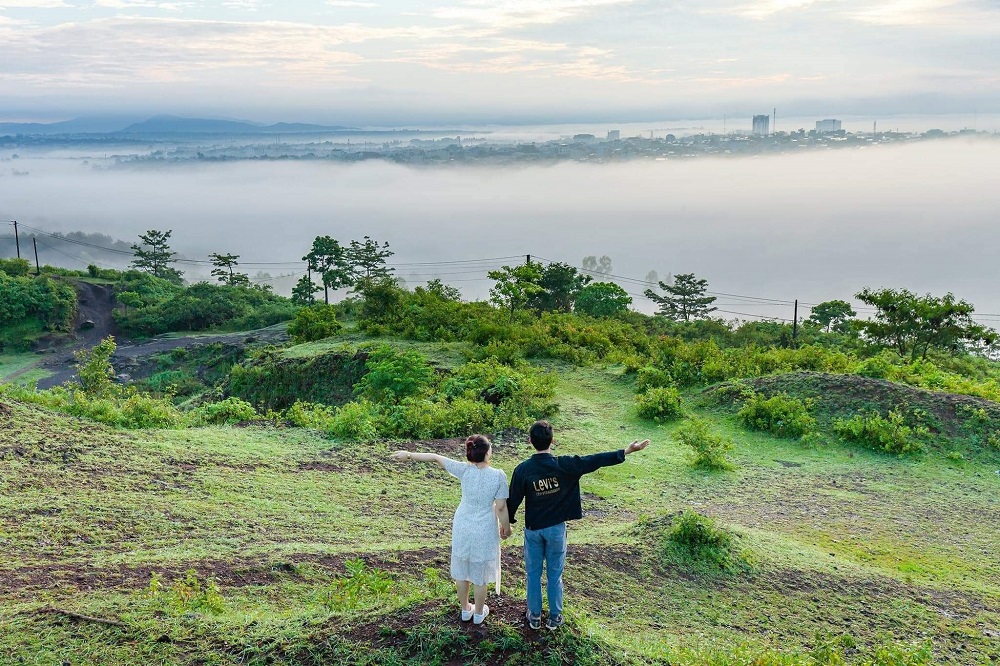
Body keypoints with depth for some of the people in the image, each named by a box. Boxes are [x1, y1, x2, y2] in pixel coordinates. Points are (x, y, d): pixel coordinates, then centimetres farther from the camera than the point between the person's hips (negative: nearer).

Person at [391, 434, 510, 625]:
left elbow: (436, 457, -6)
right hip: (484, 532, -2)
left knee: (462, 572, 20)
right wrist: (506, 528, 4)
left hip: (462, 529, 2)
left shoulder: (465, 470, -14)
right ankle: (479, 613, 32)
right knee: (480, 575, 15)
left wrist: (409, 455, 6)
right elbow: (501, 507, -15)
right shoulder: (498, 475, -20)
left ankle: (465, 610, 37)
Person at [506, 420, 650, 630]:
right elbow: (595, 461, -15)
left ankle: (534, 616, 27)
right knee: (555, 574, 14)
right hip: (556, 528, 0)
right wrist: (626, 451, -9)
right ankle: (555, 617, 26)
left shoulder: (523, 469, -15)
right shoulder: (564, 465, -18)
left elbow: (513, 500, -7)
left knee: (533, 574, 15)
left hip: (533, 529, 0)